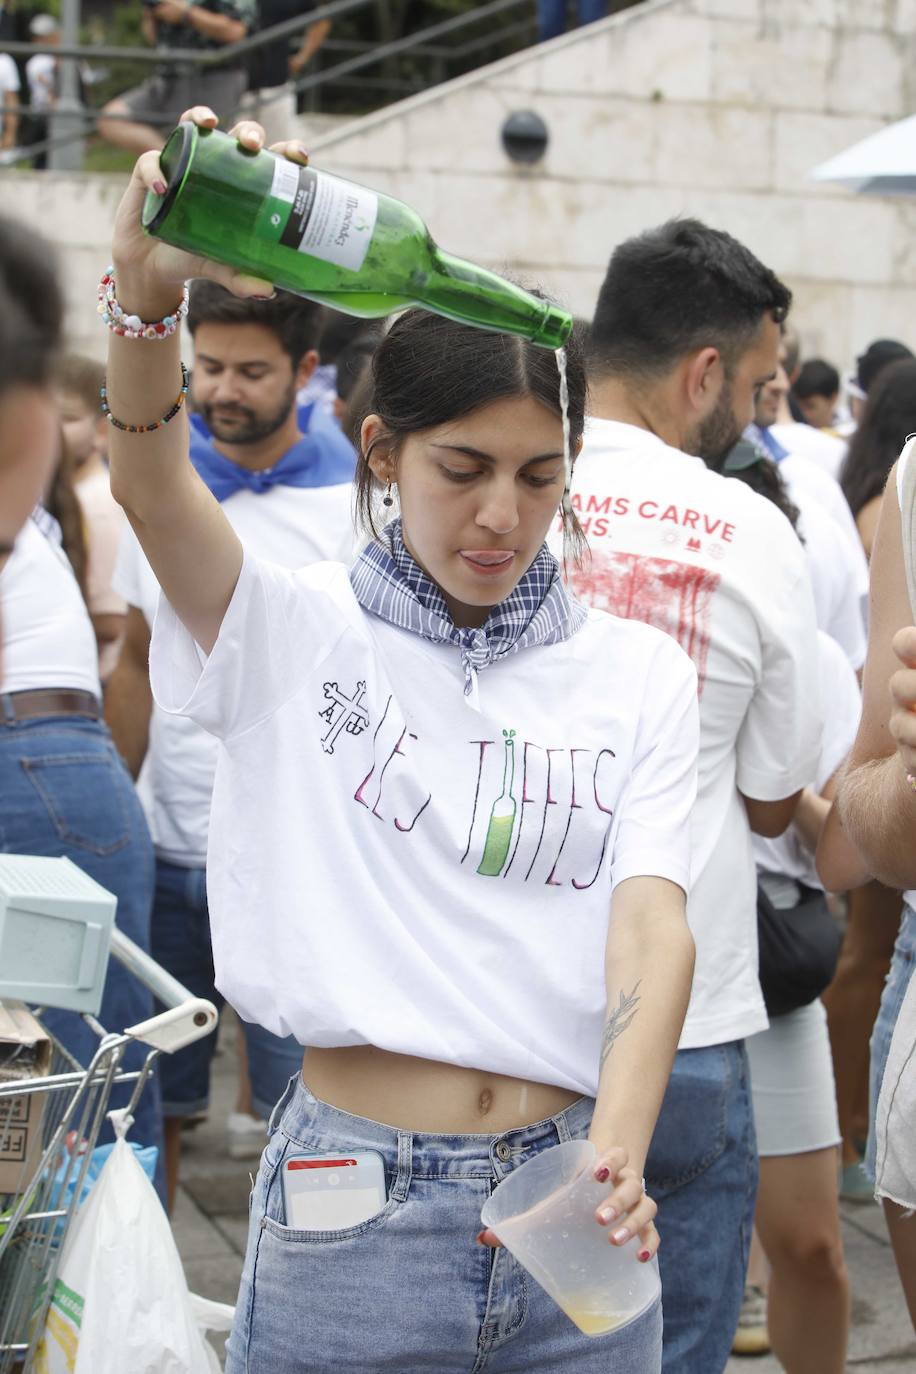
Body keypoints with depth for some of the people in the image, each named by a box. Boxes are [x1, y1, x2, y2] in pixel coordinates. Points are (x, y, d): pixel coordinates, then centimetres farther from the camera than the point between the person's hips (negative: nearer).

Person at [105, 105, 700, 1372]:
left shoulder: (639, 675, 5)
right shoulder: (294, 634, 0)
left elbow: (653, 920, -7)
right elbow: (150, 483, -18)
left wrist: (618, 1152, -24)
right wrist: (149, 288, -37)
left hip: (567, 1200, 2)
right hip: (354, 1212, -2)